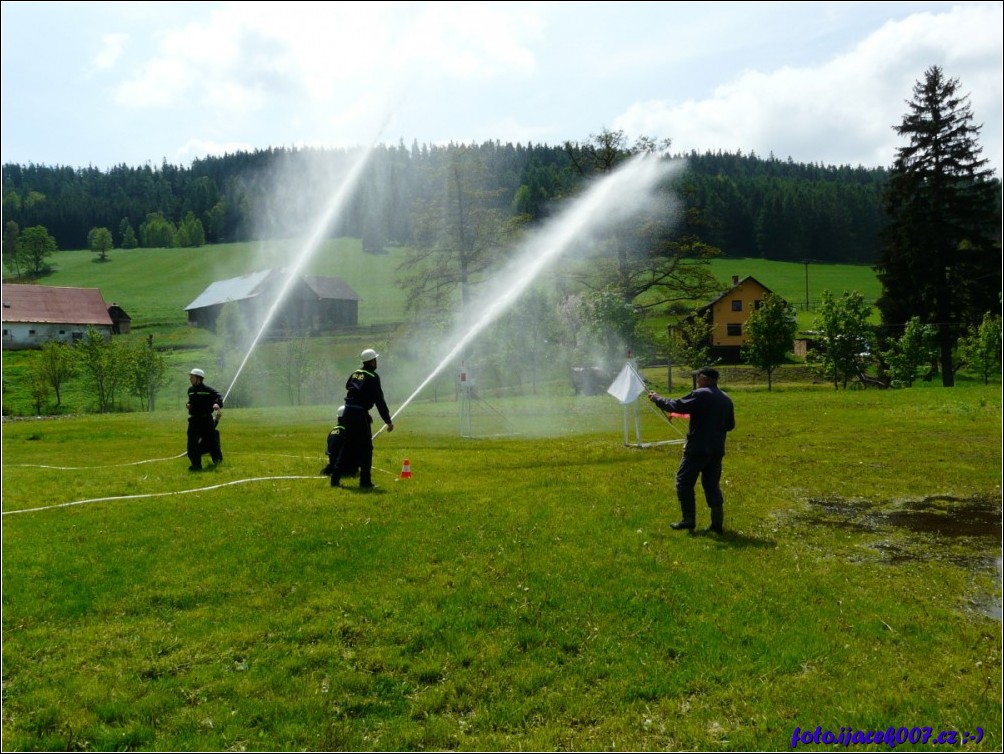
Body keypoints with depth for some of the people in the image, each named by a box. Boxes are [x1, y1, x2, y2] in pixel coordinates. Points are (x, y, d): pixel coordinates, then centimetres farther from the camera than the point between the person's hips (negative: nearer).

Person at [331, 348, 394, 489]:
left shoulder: (355, 374, 14)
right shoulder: (373, 377, -8)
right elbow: (379, 401, -10)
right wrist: (388, 421, -6)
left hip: (348, 413, 7)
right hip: (360, 414, -7)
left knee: (347, 446, 15)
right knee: (366, 448, 2)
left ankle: (335, 478, 16)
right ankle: (365, 482, 4)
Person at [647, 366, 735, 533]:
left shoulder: (700, 395, -13)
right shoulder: (726, 399, 10)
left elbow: (677, 405, -12)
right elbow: (730, 425, 17)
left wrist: (657, 399, 1)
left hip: (697, 448, -7)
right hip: (717, 449, 7)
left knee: (684, 482, 5)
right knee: (712, 485, 13)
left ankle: (689, 520, 6)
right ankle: (717, 524, 10)